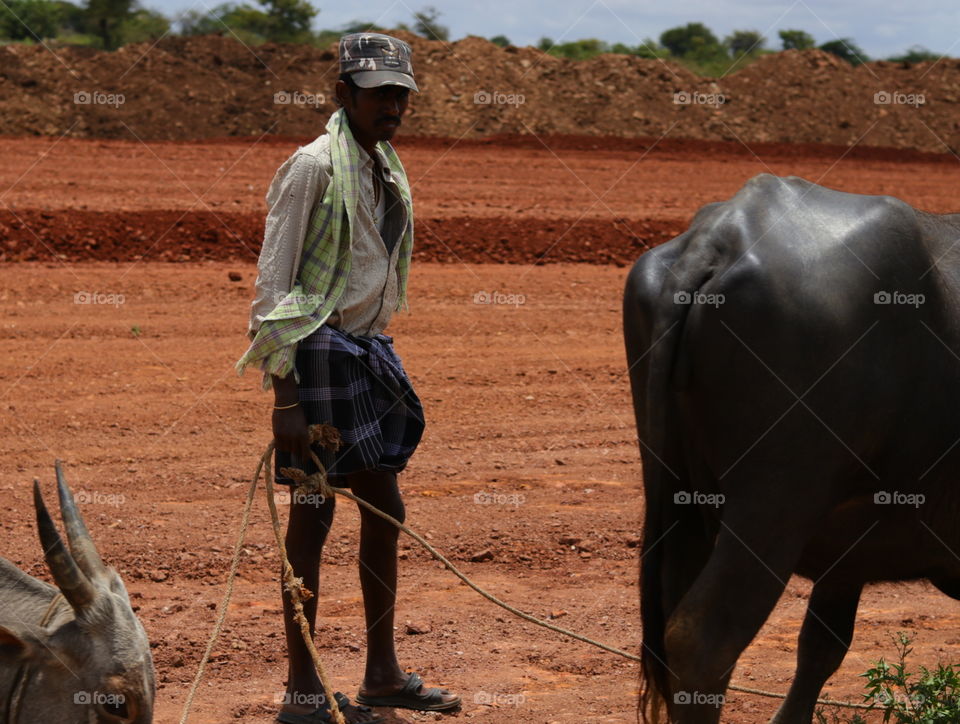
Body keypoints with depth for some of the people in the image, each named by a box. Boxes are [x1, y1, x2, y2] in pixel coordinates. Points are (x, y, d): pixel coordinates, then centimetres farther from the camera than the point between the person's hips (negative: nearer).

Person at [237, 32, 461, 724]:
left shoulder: (386, 169, 12)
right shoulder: (314, 167, -13)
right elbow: (273, 280, -16)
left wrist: (377, 354, 17)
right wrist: (283, 393, -20)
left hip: (369, 351, 9)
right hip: (320, 350, -9)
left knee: (384, 508, 13)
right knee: (314, 515, -3)